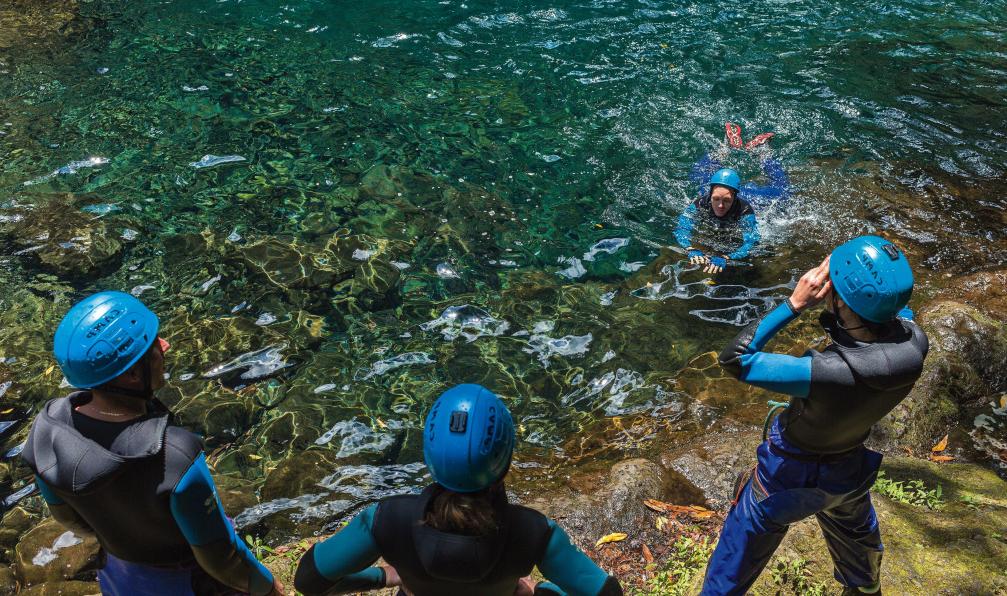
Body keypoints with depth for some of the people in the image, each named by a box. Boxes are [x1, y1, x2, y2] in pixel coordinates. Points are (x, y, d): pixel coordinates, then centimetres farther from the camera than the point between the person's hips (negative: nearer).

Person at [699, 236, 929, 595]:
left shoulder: (830, 374, -44)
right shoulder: (913, 344, -26)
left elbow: (734, 358, -37)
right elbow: (897, 309, 0)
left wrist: (795, 304, -36)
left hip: (792, 475, -6)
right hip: (849, 471, 7)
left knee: (736, 561, 18)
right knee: (856, 534, 39)